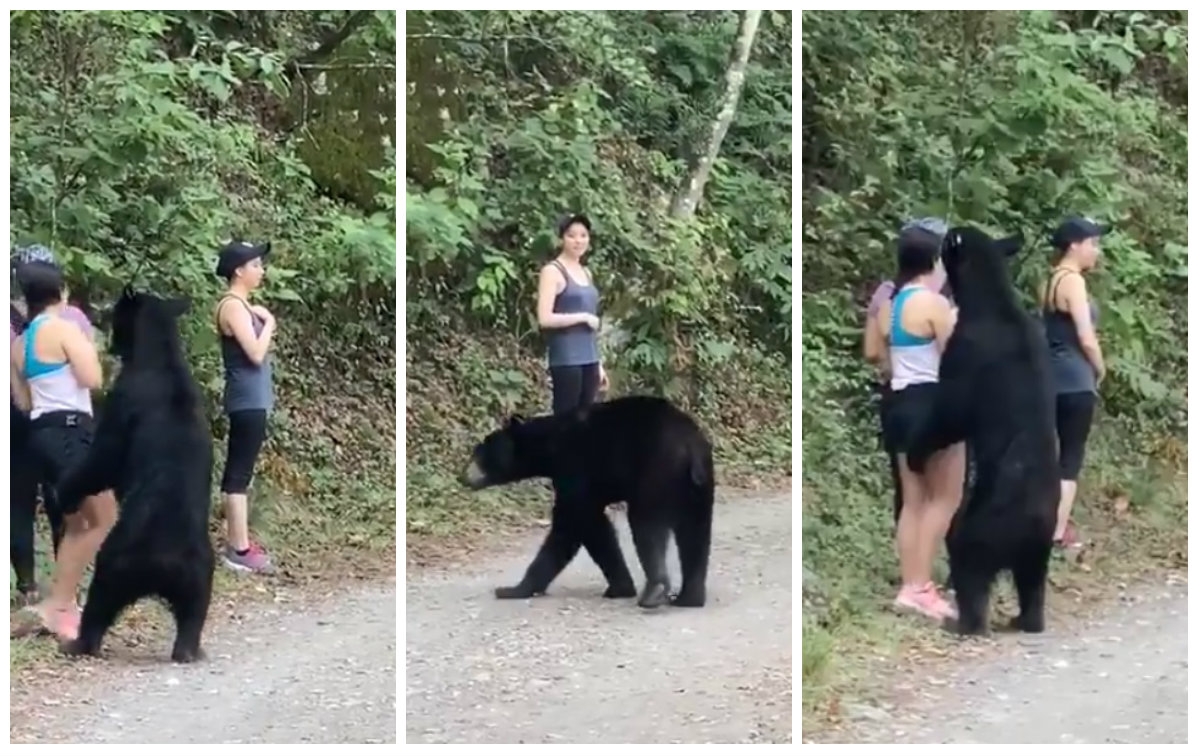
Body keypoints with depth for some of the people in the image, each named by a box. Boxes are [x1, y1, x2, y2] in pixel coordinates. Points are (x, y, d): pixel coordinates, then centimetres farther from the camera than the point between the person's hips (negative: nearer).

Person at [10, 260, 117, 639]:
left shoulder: (19, 343, 13)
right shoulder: (64, 328, -10)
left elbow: (23, 401, 16)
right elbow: (93, 379, -15)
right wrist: (88, 349, 3)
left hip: (43, 433, 9)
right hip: (68, 431, -9)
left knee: (76, 524, 17)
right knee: (105, 521, -5)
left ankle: (62, 604, 12)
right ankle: (57, 603, -9)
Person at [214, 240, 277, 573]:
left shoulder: (240, 304, 15)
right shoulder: (233, 305, -16)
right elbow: (256, 353, -23)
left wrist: (264, 323, 5)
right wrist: (269, 322, -9)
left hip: (250, 398, 10)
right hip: (247, 400, -10)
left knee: (236, 471, 12)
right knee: (240, 474, -9)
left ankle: (236, 542, 17)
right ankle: (240, 550, -8)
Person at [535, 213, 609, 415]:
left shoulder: (586, 273, 17)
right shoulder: (552, 271, -5)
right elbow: (545, 318, -15)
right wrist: (583, 317, -12)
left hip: (588, 358, 7)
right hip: (566, 359, -7)